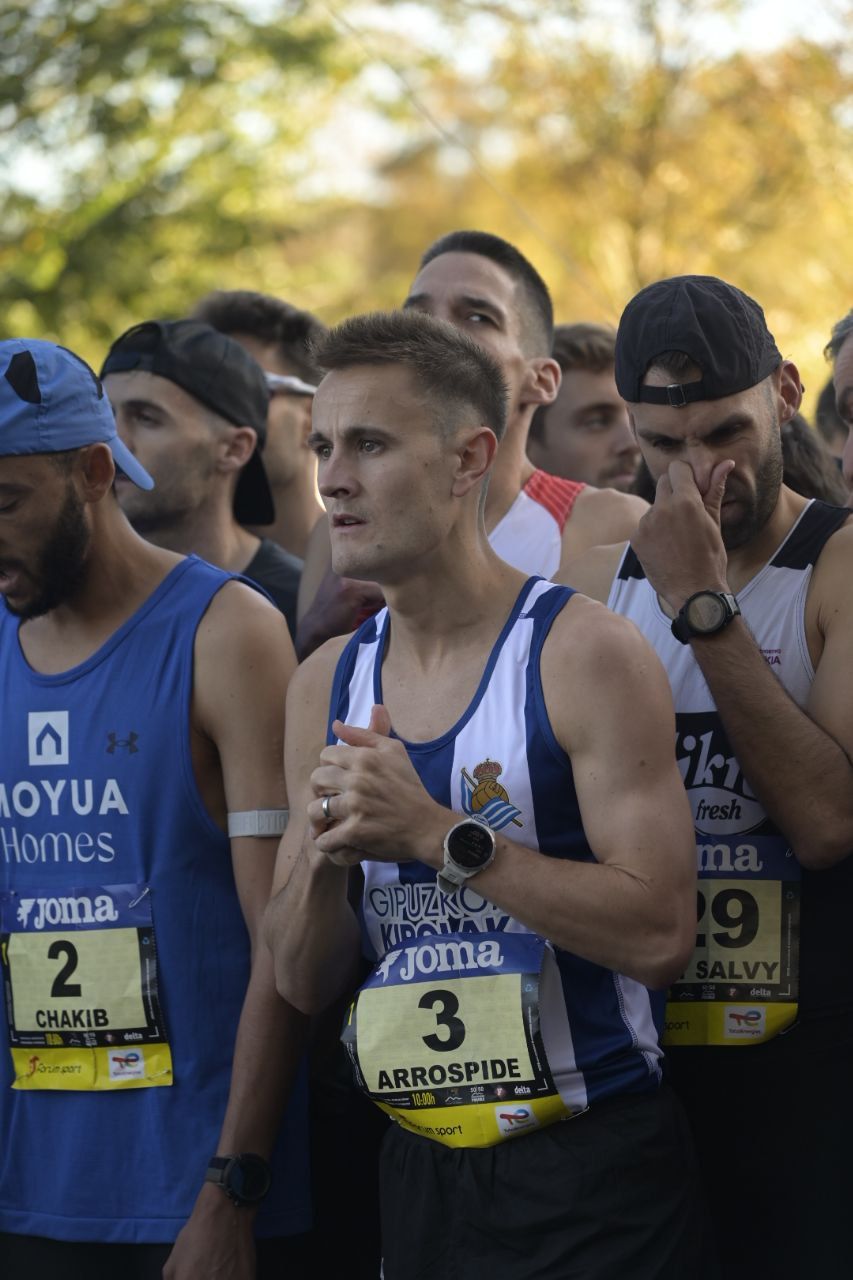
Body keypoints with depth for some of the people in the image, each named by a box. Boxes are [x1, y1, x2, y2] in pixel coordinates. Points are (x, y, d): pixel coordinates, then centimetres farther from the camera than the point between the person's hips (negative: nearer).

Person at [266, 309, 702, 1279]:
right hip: (419, 1172, 6)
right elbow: (301, 982, 9)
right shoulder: (326, 686, 7)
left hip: (589, 1170, -6)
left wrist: (439, 835, -22)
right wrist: (324, 851, -11)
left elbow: (660, 932, -20)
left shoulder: (584, 653, -11)